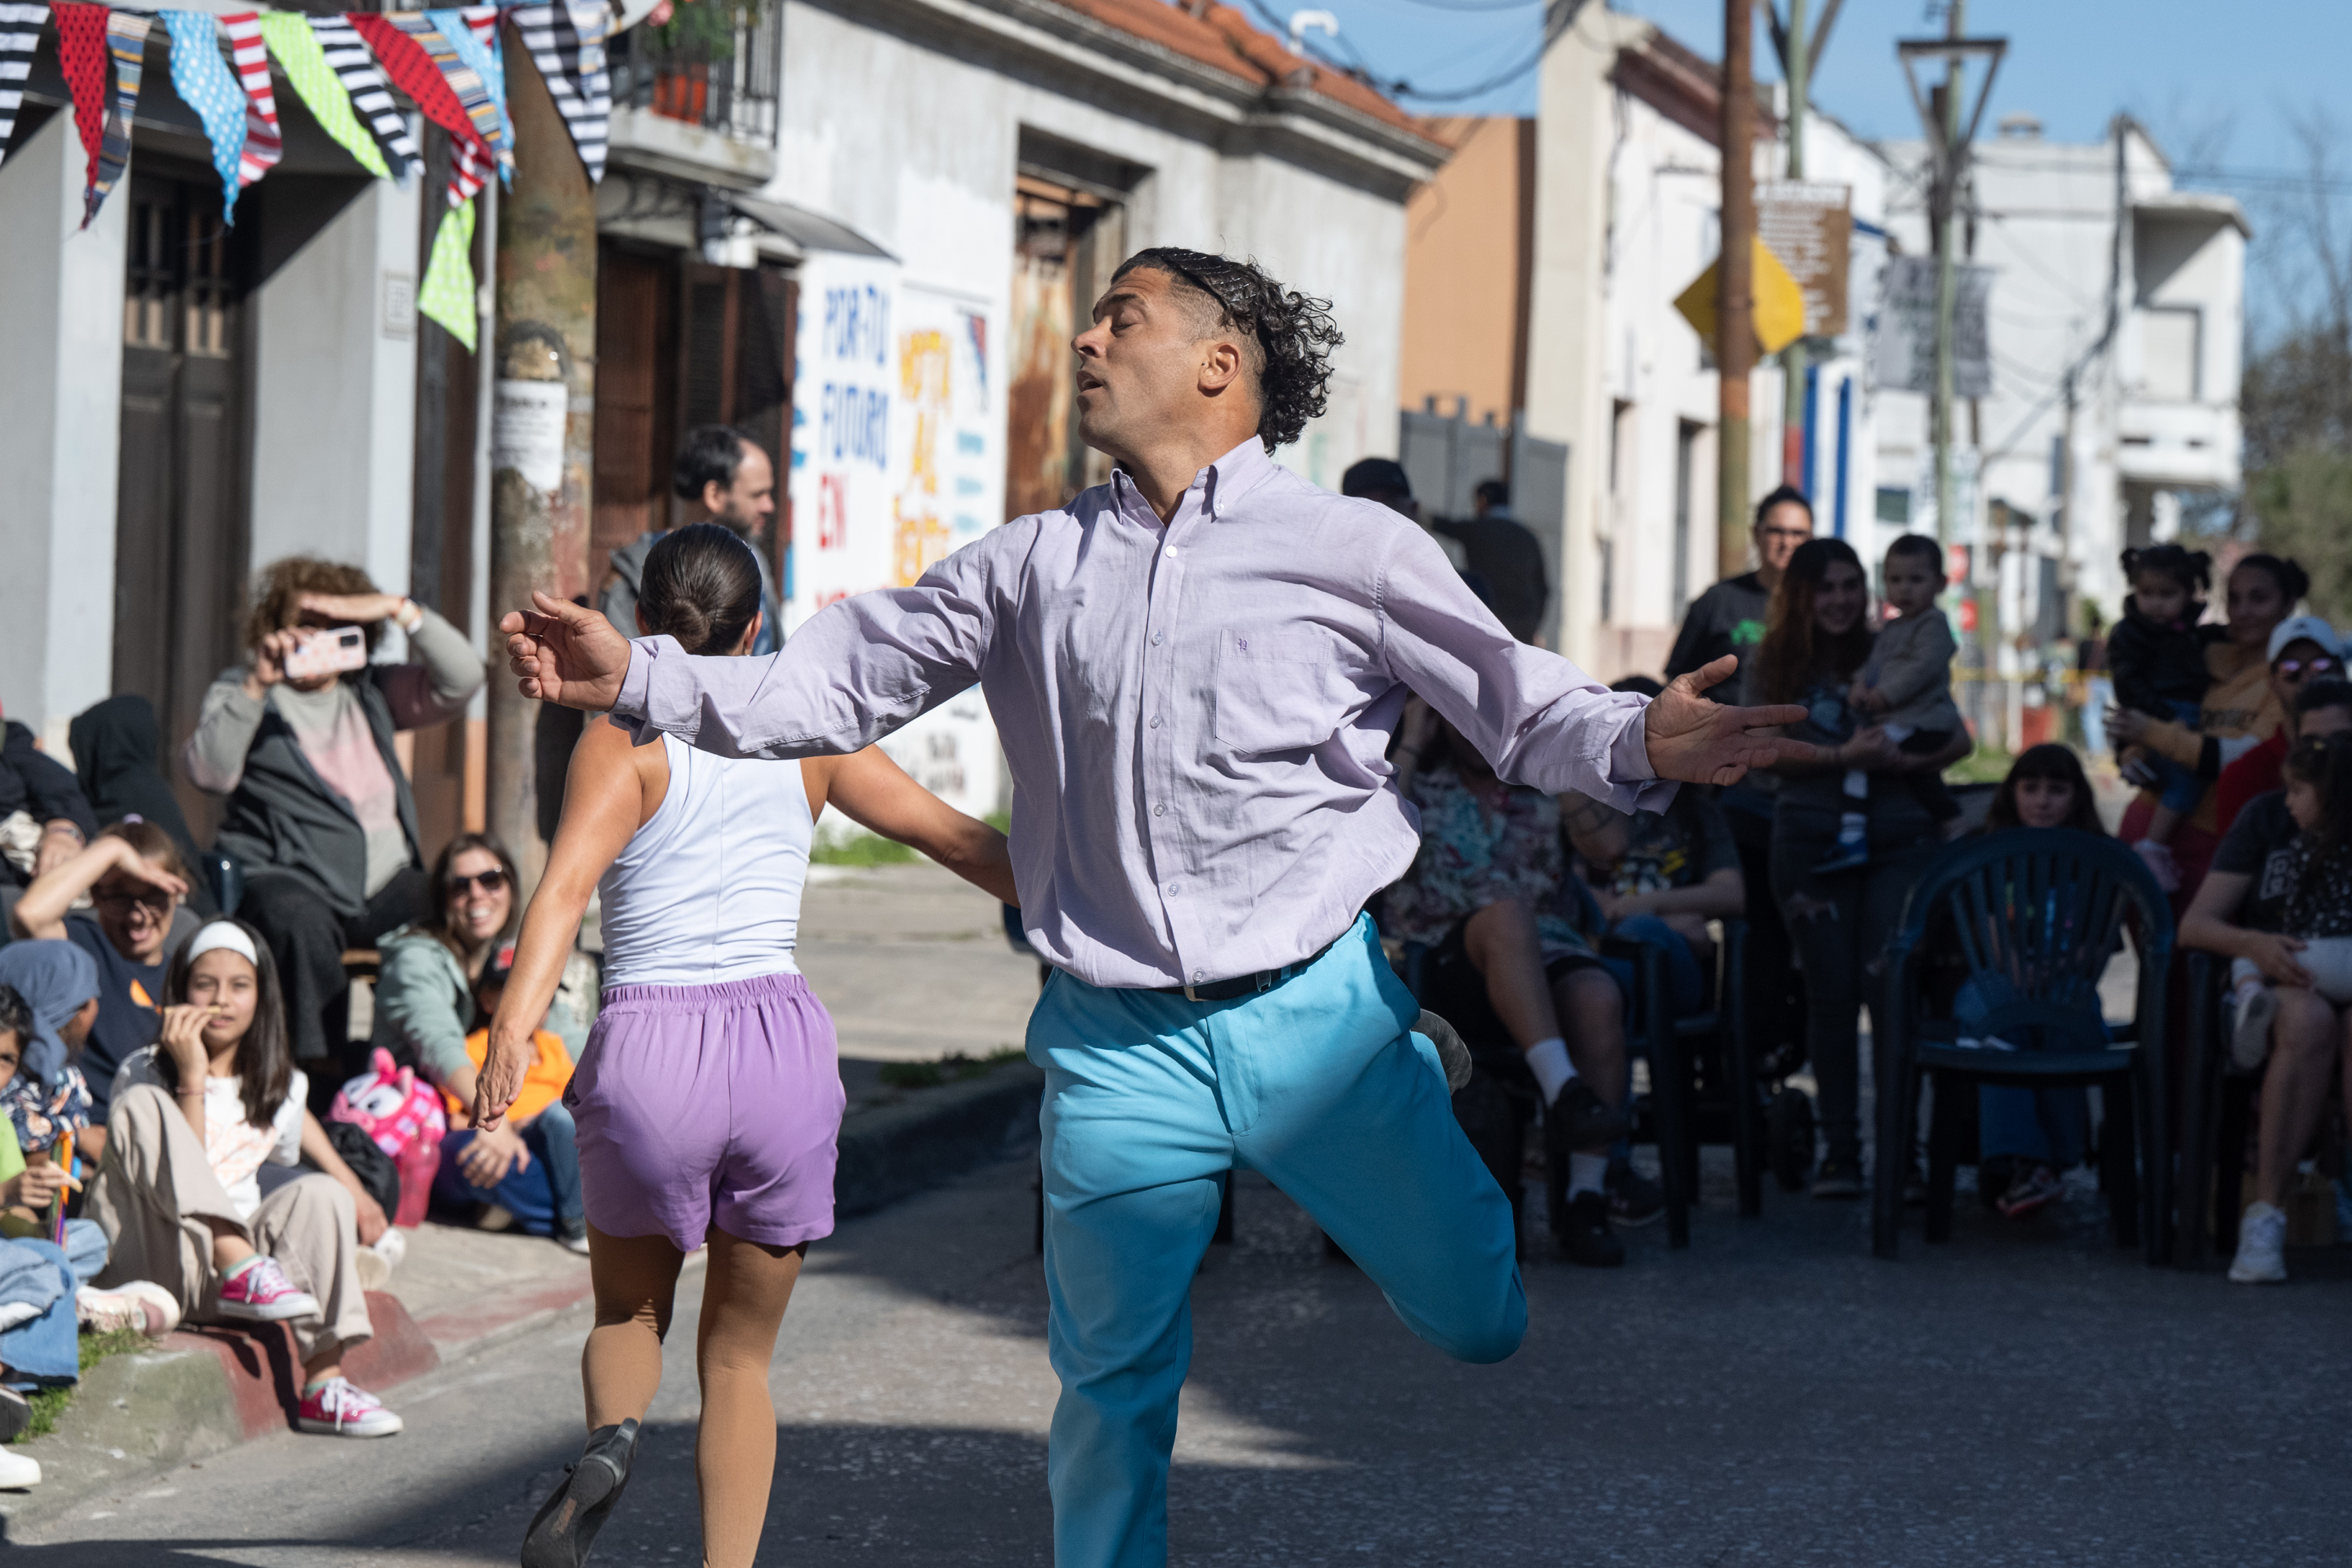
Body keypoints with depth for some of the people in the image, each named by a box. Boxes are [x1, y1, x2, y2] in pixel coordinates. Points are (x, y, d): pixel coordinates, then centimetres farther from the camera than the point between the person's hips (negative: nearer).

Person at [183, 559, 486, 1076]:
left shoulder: (374, 691, 21)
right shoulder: (244, 693, 12)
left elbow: (461, 679, 7)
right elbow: (208, 772, -7)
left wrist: (399, 610, -1)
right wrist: (256, 686, -14)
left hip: (386, 883, 3)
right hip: (287, 875, -3)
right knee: (299, 919, -39)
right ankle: (322, 1070, -37)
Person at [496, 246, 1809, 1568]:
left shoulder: (1353, 549, -1)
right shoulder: (1033, 565, 8)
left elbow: (1526, 710, -4)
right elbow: (837, 688, 9)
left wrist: (1643, 744, -25)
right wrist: (639, 678, -3)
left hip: (1319, 1012, -2)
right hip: (1120, 1046, 2)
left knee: (1481, 1318, 2)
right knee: (1113, 1384, 4)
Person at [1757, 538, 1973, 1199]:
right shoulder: (1777, 664, 8)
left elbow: (1958, 739, 7)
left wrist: (1905, 760, -13)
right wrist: (1844, 756, -17)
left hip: (1899, 838, -1)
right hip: (1812, 840, 1)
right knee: (1830, 992, 2)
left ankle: (1900, 1151, -10)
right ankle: (1839, 1150, 8)